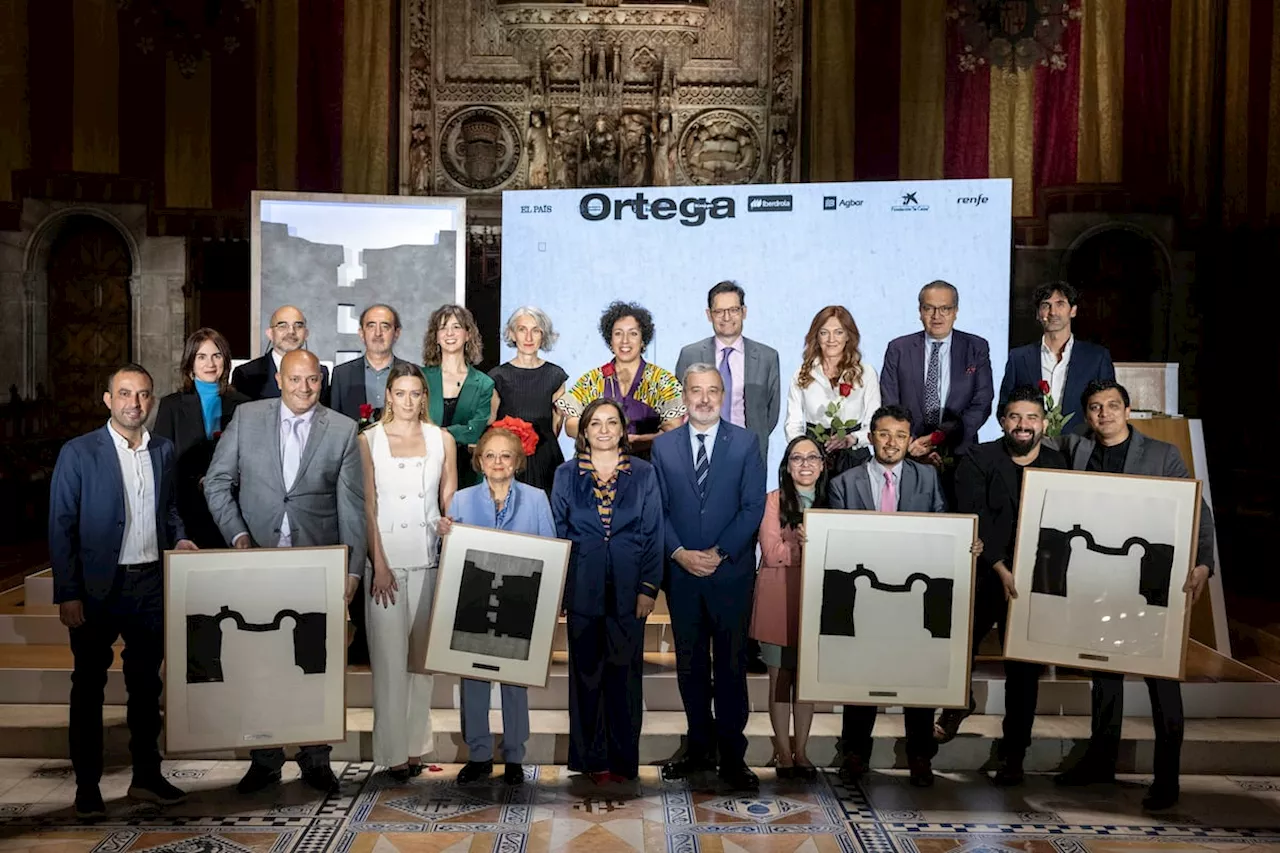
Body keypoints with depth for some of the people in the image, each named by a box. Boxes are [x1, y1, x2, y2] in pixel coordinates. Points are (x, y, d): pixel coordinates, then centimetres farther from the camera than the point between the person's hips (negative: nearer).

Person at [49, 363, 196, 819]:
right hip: (98, 588, -4)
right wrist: (67, 594, -12)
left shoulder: (163, 450, 7)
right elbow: (61, 527, -7)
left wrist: (178, 538, 1)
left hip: (151, 583, 4)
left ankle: (147, 776, 24)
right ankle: (87, 786, 14)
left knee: (146, 683, 13)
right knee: (89, 686, 5)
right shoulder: (78, 453, -6)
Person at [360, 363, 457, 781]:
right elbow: (368, 506, -2)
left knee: (422, 654, 6)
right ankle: (394, 750, 4)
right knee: (389, 657, -2)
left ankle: (417, 744, 15)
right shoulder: (369, 440, 2)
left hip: (429, 558, 2)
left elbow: (450, 503, 10)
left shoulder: (442, 440, 7)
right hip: (385, 557, -2)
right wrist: (379, 565, -9)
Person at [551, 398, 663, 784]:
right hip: (583, 588, 0)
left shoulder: (643, 474, 4)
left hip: (627, 589, 0)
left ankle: (624, 759, 13)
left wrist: (649, 588, -4)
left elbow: (653, 534, 3)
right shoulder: (566, 474, 5)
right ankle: (591, 757, 16)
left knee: (625, 673, 3)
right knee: (586, 672, 6)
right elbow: (556, 532, 7)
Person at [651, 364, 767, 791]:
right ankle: (699, 747, 21)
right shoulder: (663, 445, 7)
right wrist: (678, 552, -11)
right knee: (690, 663, 10)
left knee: (731, 665, 2)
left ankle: (732, 755, 10)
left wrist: (719, 553, -13)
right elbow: (656, 508, 4)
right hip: (680, 573, 2)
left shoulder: (745, 443, 1)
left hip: (731, 572, -2)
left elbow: (753, 507, -4)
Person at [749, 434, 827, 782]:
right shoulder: (774, 500, -2)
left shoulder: (829, 503, 10)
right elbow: (771, 552, -10)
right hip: (778, 599, -3)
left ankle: (801, 750, 17)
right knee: (781, 676, 2)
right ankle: (783, 751, 12)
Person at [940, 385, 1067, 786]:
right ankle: (959, 702, 33)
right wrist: (1002, 570, -18)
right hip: (981, 577, -1)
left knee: (1024, 671, 5)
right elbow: (975, 521, -11)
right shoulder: (978, 461, -2)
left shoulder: (1059, 466, 5)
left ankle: (1013, 756, 16)